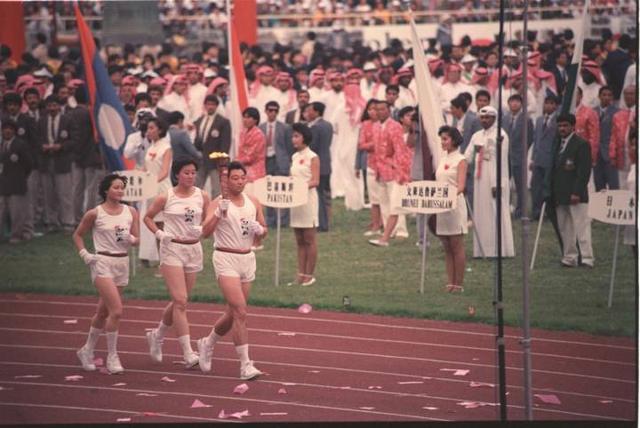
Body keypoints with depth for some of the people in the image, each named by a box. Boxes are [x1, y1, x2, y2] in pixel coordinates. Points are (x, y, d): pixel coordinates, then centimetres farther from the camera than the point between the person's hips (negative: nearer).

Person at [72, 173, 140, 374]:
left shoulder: (131, 212, 6)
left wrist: (130, 239, -14)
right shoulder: (95, 214, -4)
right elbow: (77, 235, 7)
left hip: (122, 263, 5)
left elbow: (136, 240, 8)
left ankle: (87, 351, 32)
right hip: (102, 263, -5)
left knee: (103, 312, 14)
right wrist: (84, 254, -6)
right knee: (116, 311, -17)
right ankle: (112, 356, -7)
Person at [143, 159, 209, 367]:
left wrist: (202, 229, -10)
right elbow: (148, 217, 8)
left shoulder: (202, 196, 3)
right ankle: (188, 354, -16)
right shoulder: (165, 197, -5)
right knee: (180, 301, -13)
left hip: (193, 249, 4)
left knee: (179, 301, 13)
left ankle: (157, 335, 39)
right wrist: (159, 233, -7)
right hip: (172, 249, -4)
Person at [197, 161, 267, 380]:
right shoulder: (218, 203, -8)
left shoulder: (253, 202, 9)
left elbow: (263, 230, 19)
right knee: (240, 312, -16)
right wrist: (220, 212, -33)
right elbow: (205, 231, -21)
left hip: (247, 259, 6)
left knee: (233, 314, 14)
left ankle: (207, 344, 40)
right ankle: (245, 365, -15)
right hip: (226, 259, -6)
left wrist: (260, 230, -4)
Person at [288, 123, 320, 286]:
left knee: (309, 240, -2)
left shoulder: (312, 158, -7)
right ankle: (301, 275, 10)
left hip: (308, 198, -7)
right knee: (299, 241, 8)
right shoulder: (294, 157, 14)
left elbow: (315, 181, -12)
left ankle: (309, 275, 1)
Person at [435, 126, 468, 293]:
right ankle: (450, 283, 10)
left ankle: (458, 284, -1)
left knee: (457, 247, -4)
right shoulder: (443, 159, 15)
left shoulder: (460, 160, -6)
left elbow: (461, 186, -16)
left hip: (455, 205, -7)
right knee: (447, 248, 7)